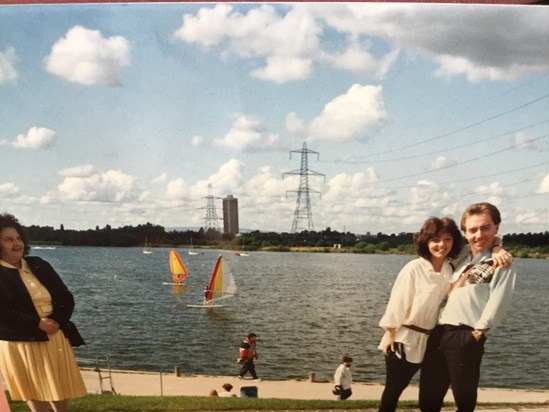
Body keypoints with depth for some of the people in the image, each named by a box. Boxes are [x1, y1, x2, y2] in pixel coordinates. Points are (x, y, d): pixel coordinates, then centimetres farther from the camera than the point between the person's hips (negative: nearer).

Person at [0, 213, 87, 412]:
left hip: (55, 338, 4)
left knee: (61, 391, 12)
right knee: (35, 394, 8)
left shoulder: (39, 265, 7)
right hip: (20, 342, -4)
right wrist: (37, 323, -23)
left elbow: (66, 298, 5)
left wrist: (55, 321, -13)